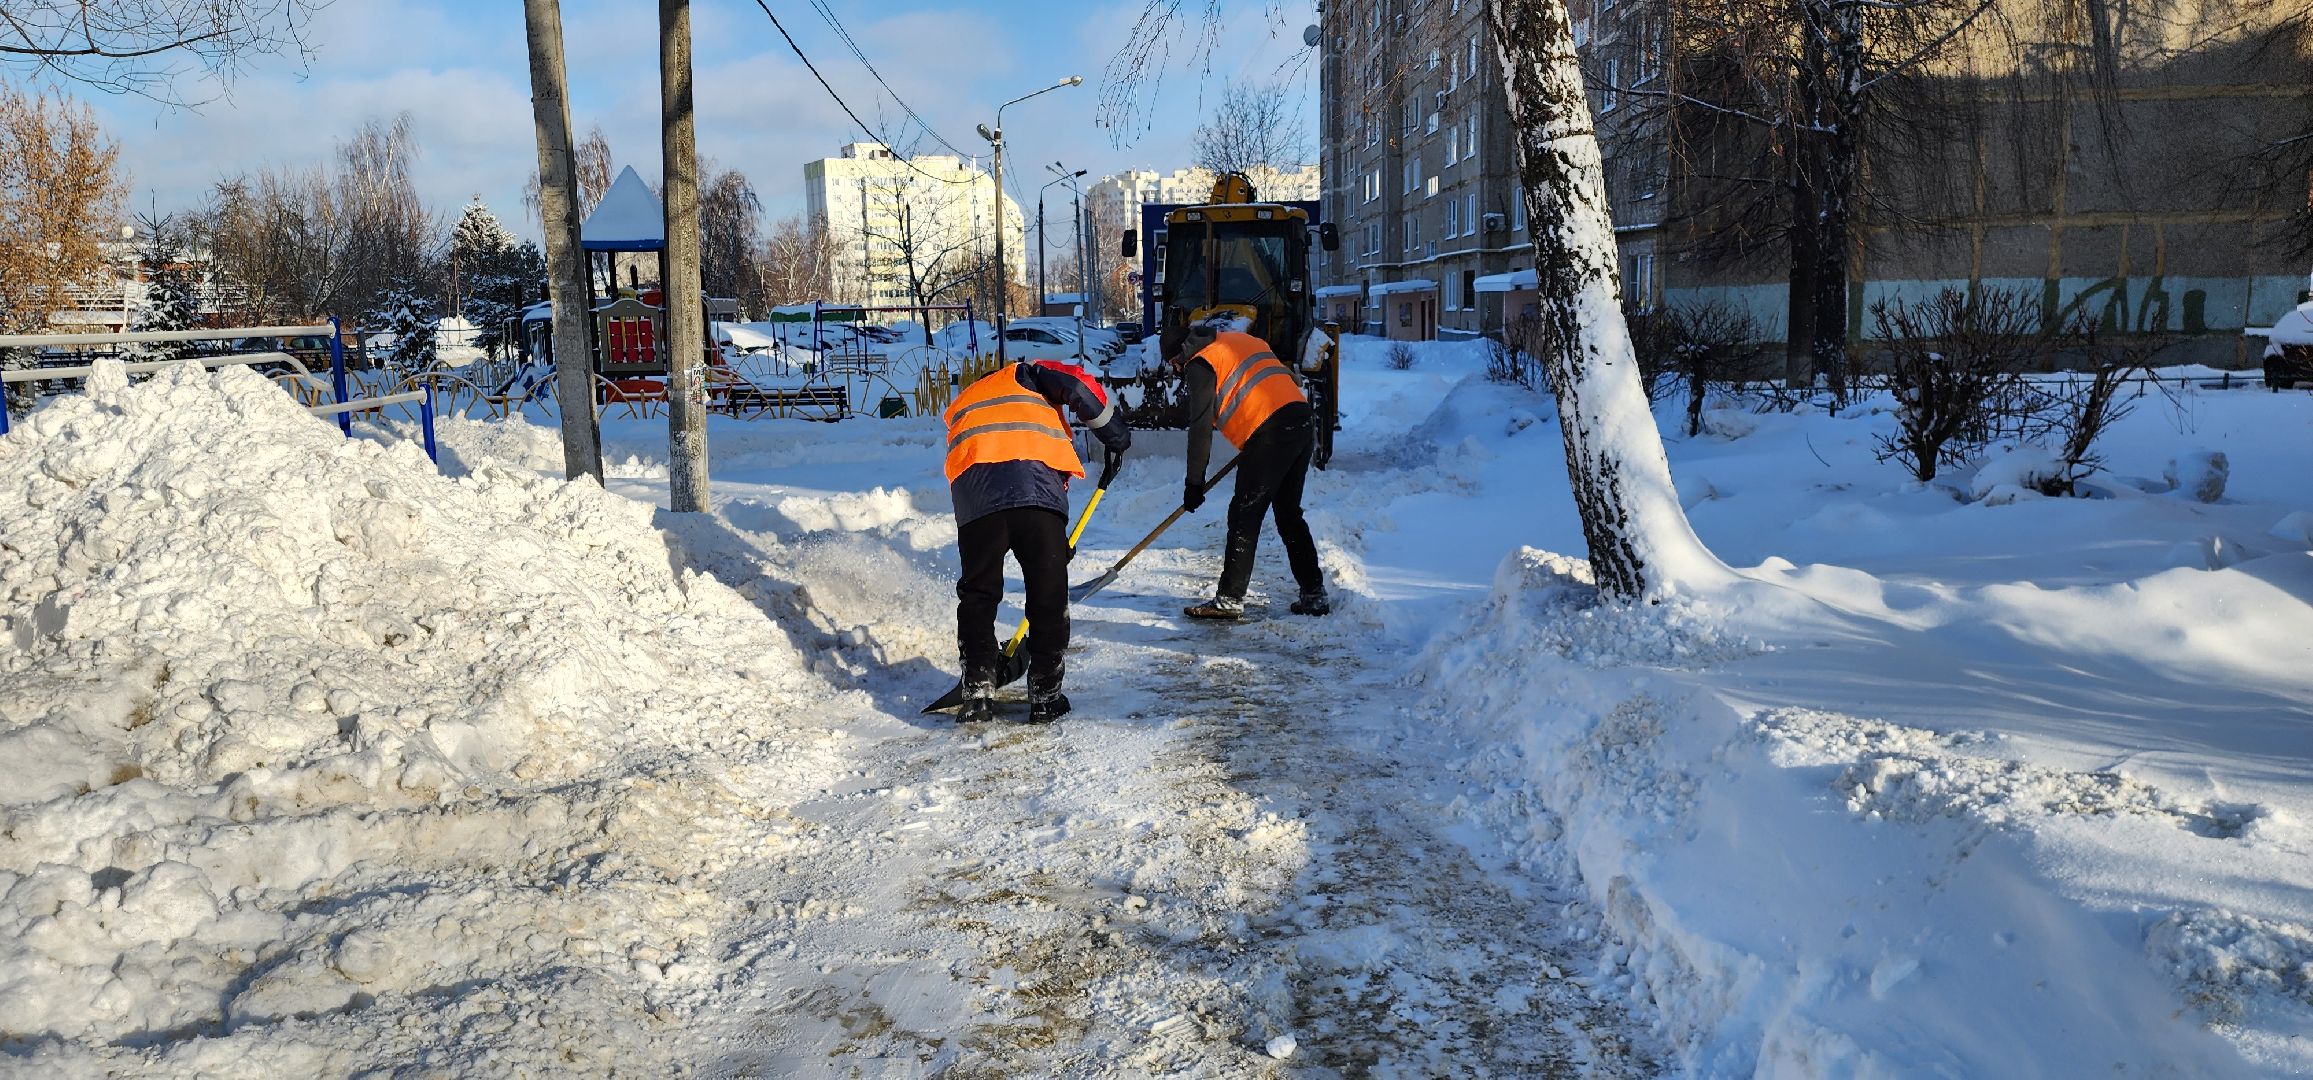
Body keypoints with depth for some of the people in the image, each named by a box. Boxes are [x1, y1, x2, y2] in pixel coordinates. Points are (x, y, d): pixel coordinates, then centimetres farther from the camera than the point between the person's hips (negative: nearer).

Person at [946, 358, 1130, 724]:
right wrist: (1116, 438, 17)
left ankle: (978, 692, 12)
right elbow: (1079, 387, 6)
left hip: (974, 497, 3)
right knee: (1048, 594, 8)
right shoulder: (1024, 375, 28)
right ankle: (1045, 696, 11)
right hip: (1036, 490, -3)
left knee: (977, 595, 16)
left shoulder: (959, 405, 40)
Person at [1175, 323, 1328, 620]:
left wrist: (1194, 483, -1)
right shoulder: (1242, 339, 25)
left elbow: (1200, 427, -5)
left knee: (1245, 516, -2)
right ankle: (1314, 595, 17)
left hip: (1271, 432, -8)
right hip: (1303, 420, 9)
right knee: (1289, 513, 16)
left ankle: (1230, 599, 0)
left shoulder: (1200, 364, 1)